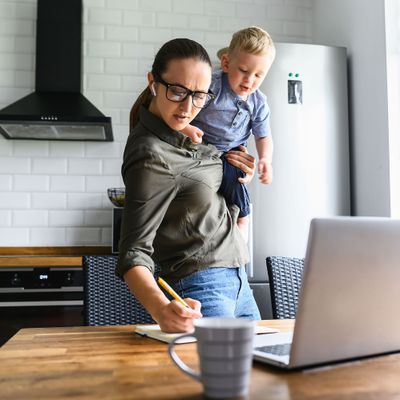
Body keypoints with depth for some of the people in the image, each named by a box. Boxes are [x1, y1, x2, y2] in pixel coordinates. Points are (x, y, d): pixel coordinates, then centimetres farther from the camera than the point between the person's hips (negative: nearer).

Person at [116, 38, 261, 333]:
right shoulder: (151, 157, -23)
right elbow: (134, 253, -24)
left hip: (237, 278, 9)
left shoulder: (188, 133, 3)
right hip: (201, 289, -9)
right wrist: (161, 309, -42)